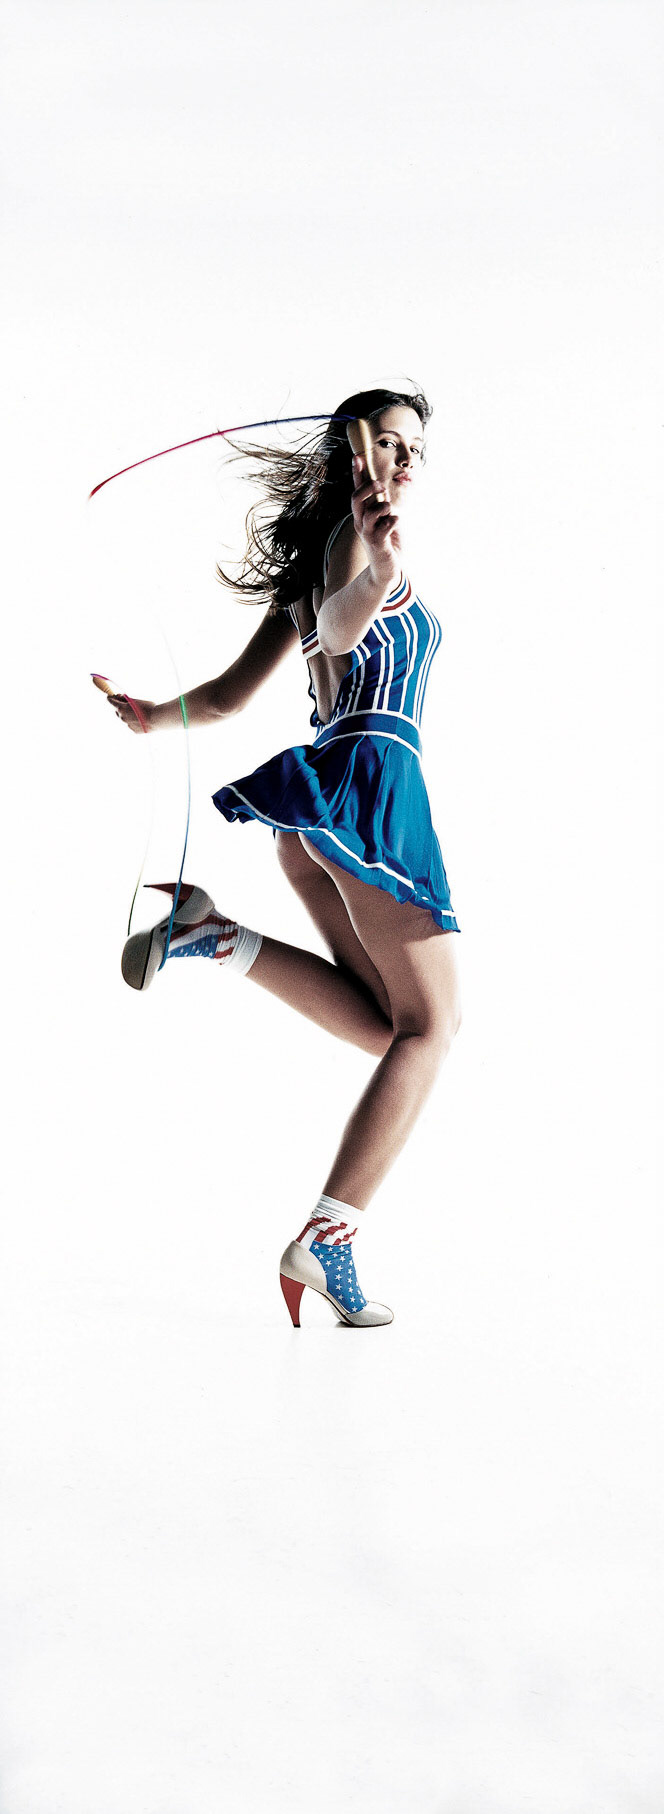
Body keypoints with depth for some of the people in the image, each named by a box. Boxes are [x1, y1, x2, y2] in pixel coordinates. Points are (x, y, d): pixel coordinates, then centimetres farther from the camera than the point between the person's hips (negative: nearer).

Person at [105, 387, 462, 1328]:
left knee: (391, 1027, 5)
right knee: (430, 1024, -5)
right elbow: (336, 624, -28)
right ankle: (327, 1239, -17)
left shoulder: (314, 570, 25)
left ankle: (218, 935, -10)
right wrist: (370, 582, -48)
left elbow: (228, 696, 20)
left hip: (317, 803, 9)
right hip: (372, 777, -9)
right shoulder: (353, 532, -3)